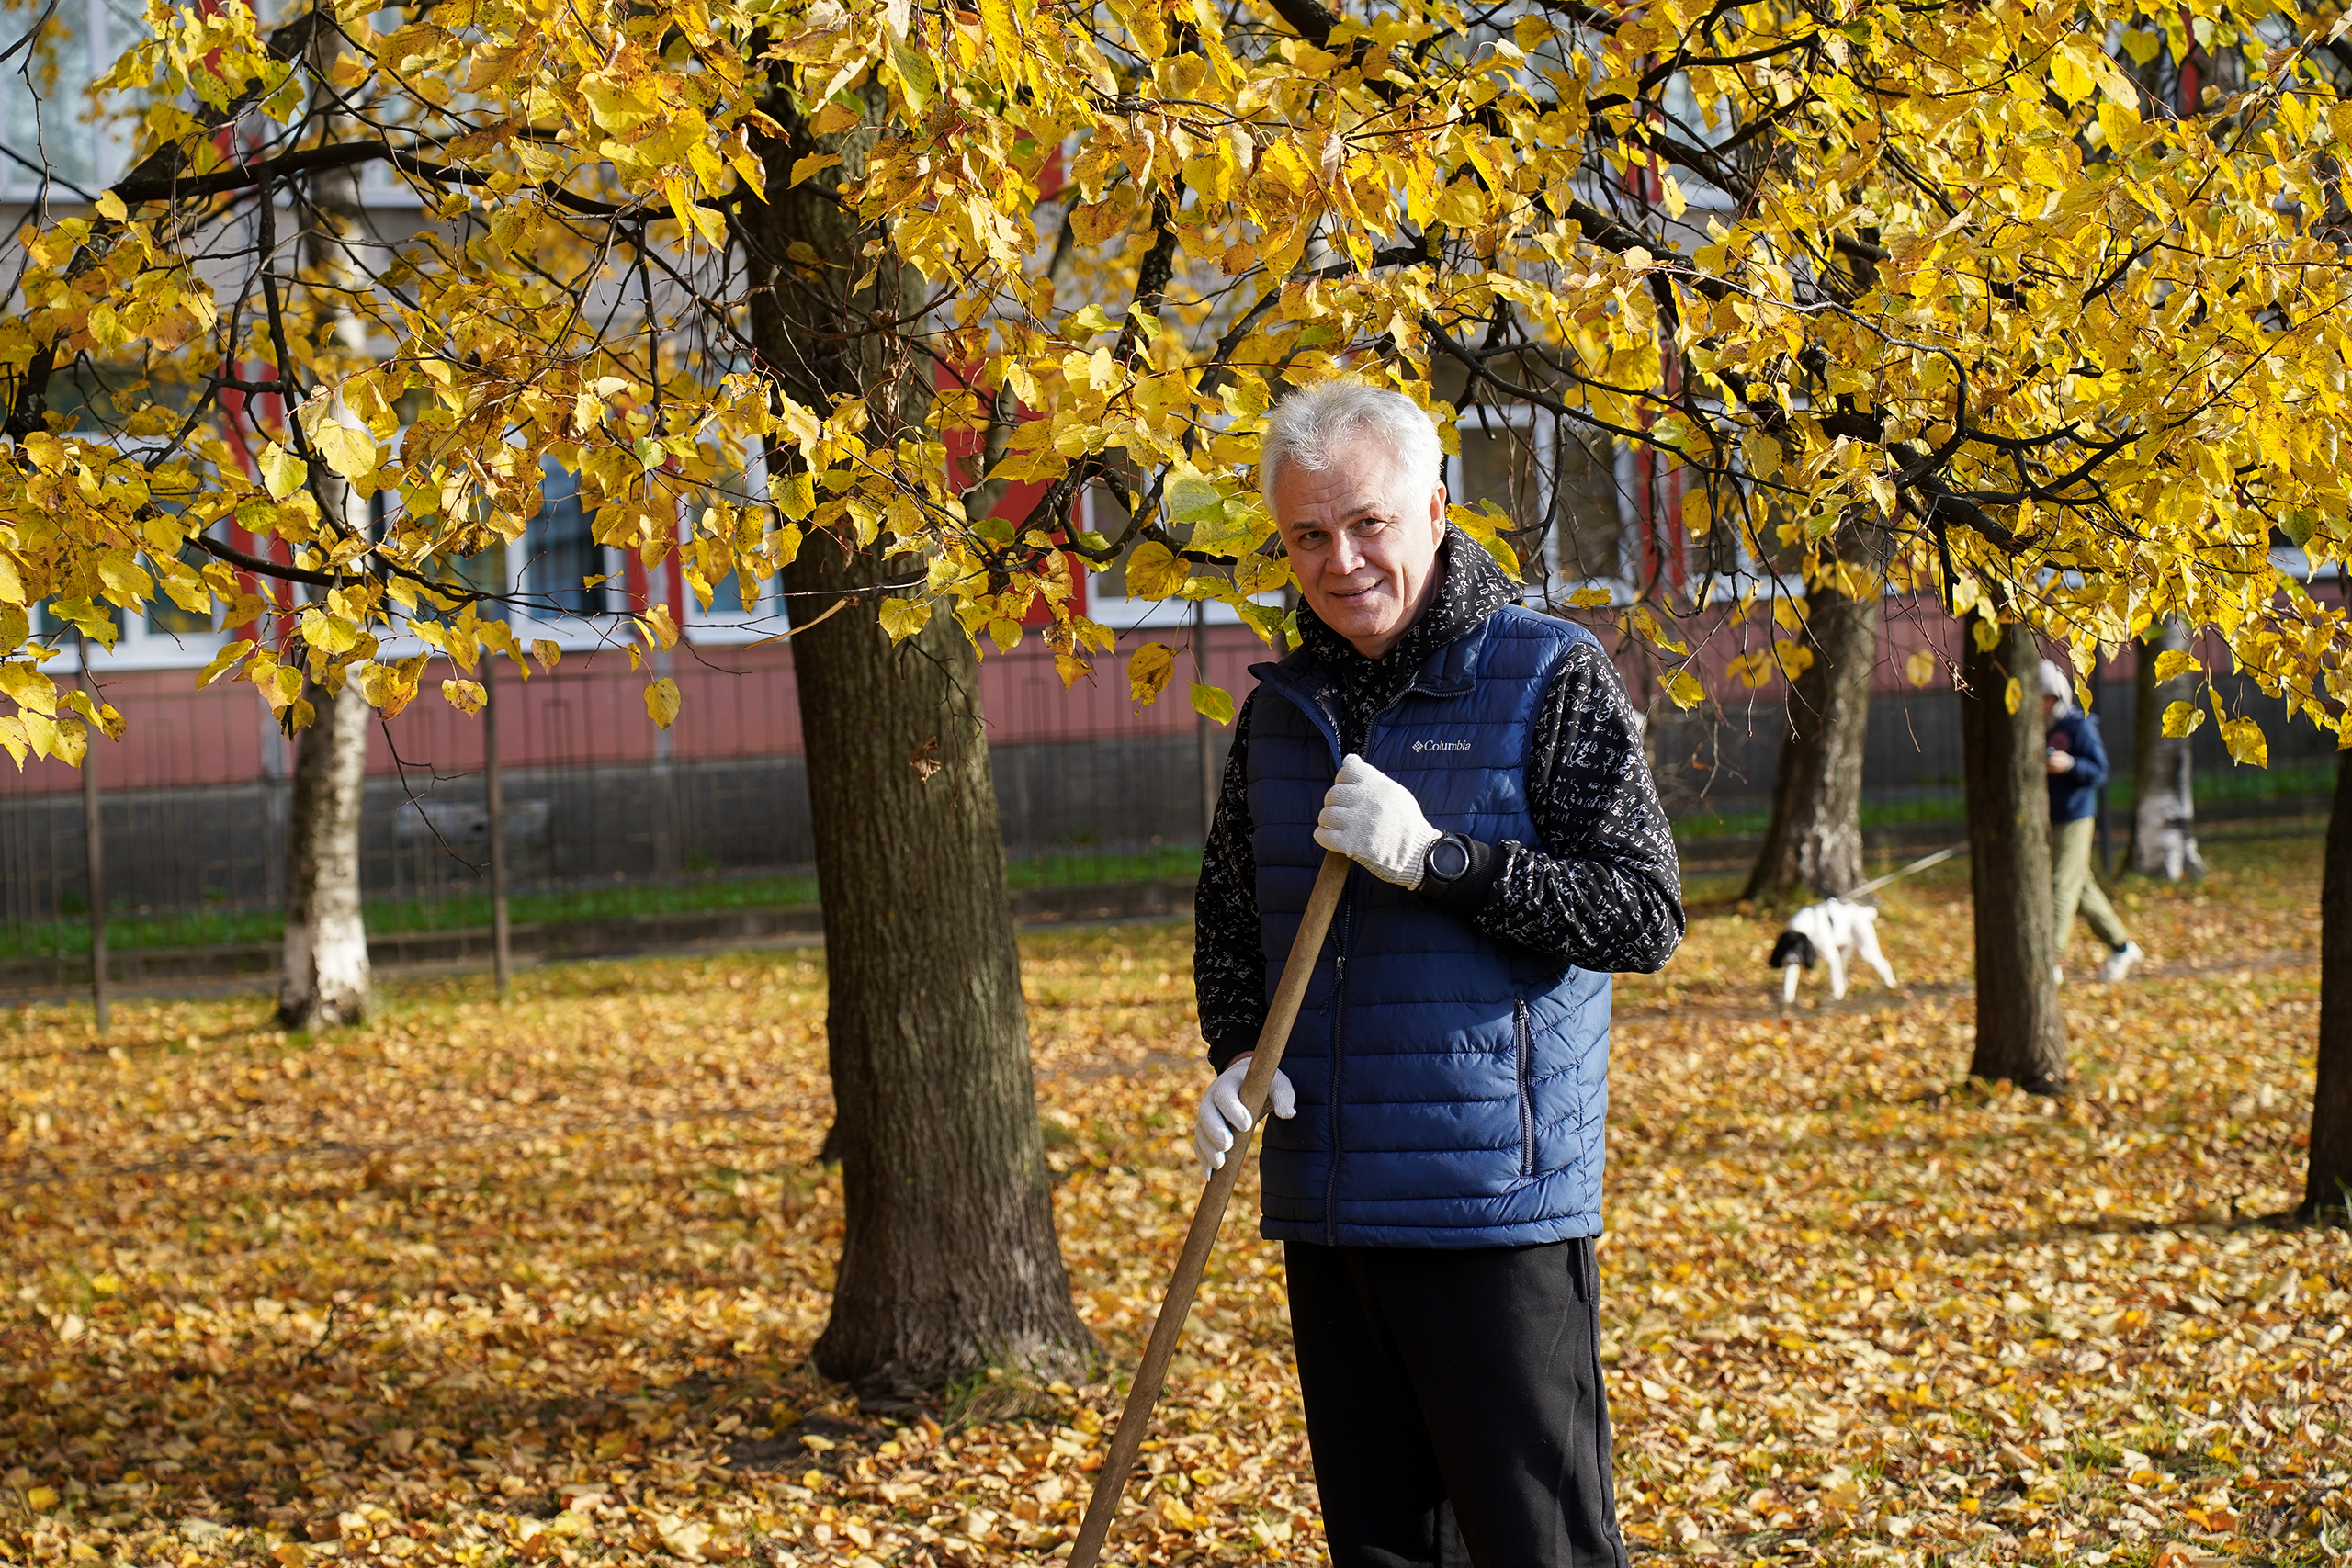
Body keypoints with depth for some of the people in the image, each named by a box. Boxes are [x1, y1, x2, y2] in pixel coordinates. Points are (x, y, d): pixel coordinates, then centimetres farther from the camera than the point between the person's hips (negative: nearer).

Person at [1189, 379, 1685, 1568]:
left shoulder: (1551, 679, -5)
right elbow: (1228, 912, 23)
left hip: (1497, 1206, -6)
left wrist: (1435, 858, -19)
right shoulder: (1279, 711, 13)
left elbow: (1645, 913, -11)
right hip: (1322, 1204, 6)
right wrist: (1235, 1055, 3)